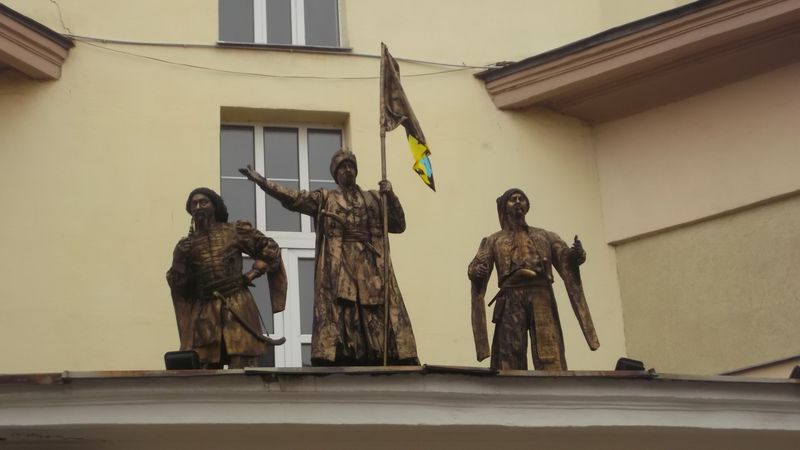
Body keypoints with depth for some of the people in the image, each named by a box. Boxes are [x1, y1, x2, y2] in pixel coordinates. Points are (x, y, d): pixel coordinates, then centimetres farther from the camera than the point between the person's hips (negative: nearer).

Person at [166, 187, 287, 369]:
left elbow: (270, 250, 10)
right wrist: (181, 259, -8)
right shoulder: (186, 246, 12)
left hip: (238, 311, -2)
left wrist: (252, 274, -1)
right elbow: (177, 285, 7)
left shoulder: (236, 232, 6)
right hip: (205, 316, 2)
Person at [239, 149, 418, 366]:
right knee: (337, 316, -11)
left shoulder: (374, 198, 19)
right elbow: (293, 198, 3)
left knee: (379, 319, -5)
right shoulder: (323, 198, 14)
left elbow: (398, 225, 12)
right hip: (338, 270, -1)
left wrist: (390, 196, -1)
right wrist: (261, 181, -7)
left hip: (372, 269, 2)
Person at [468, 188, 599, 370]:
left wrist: (576, 255, -15)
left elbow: (567, 259, 10)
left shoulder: (546, 236, 23)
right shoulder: (494, 240, 20)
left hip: (541, 299, 1)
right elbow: (477, 266, 8)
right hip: (511, 301, 0)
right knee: (510, 361, -9)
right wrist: (475, 271, -17)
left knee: (550, 360, -11)